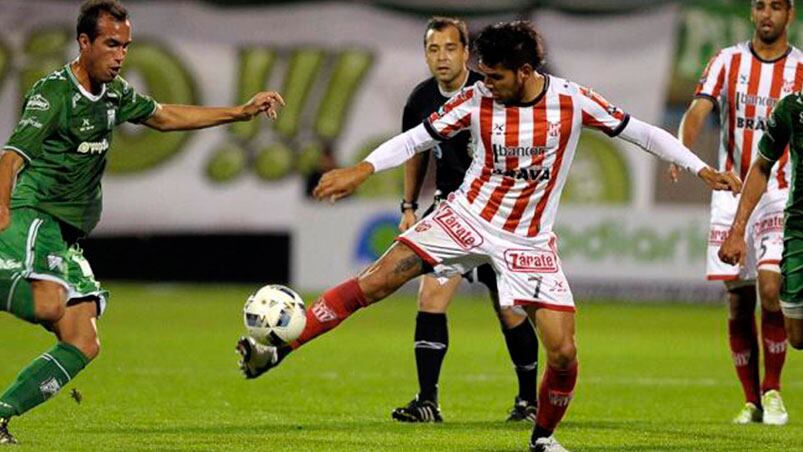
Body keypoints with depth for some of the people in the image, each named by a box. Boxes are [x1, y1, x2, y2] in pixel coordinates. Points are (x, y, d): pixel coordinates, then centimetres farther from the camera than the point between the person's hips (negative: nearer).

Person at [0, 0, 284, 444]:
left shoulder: (114, 92, 16)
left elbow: (164, 117, 32)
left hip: (66, 237, 9)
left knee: (83, 345, -1)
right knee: (48, 305, -38)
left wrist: (242, 112, 29)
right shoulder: (53, 93, -10)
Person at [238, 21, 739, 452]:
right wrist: (363, 169, -18)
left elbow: (640, 132, -3)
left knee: (563, 352, -9)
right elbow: (417, 138, -4)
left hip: (529, 240, 0)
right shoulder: (477, 101, -10)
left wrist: (702, 169, -6)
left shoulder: (572, 101, -12)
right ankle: (279, 348, -10)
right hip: (467, 216, 0)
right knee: (377, 280, -15)